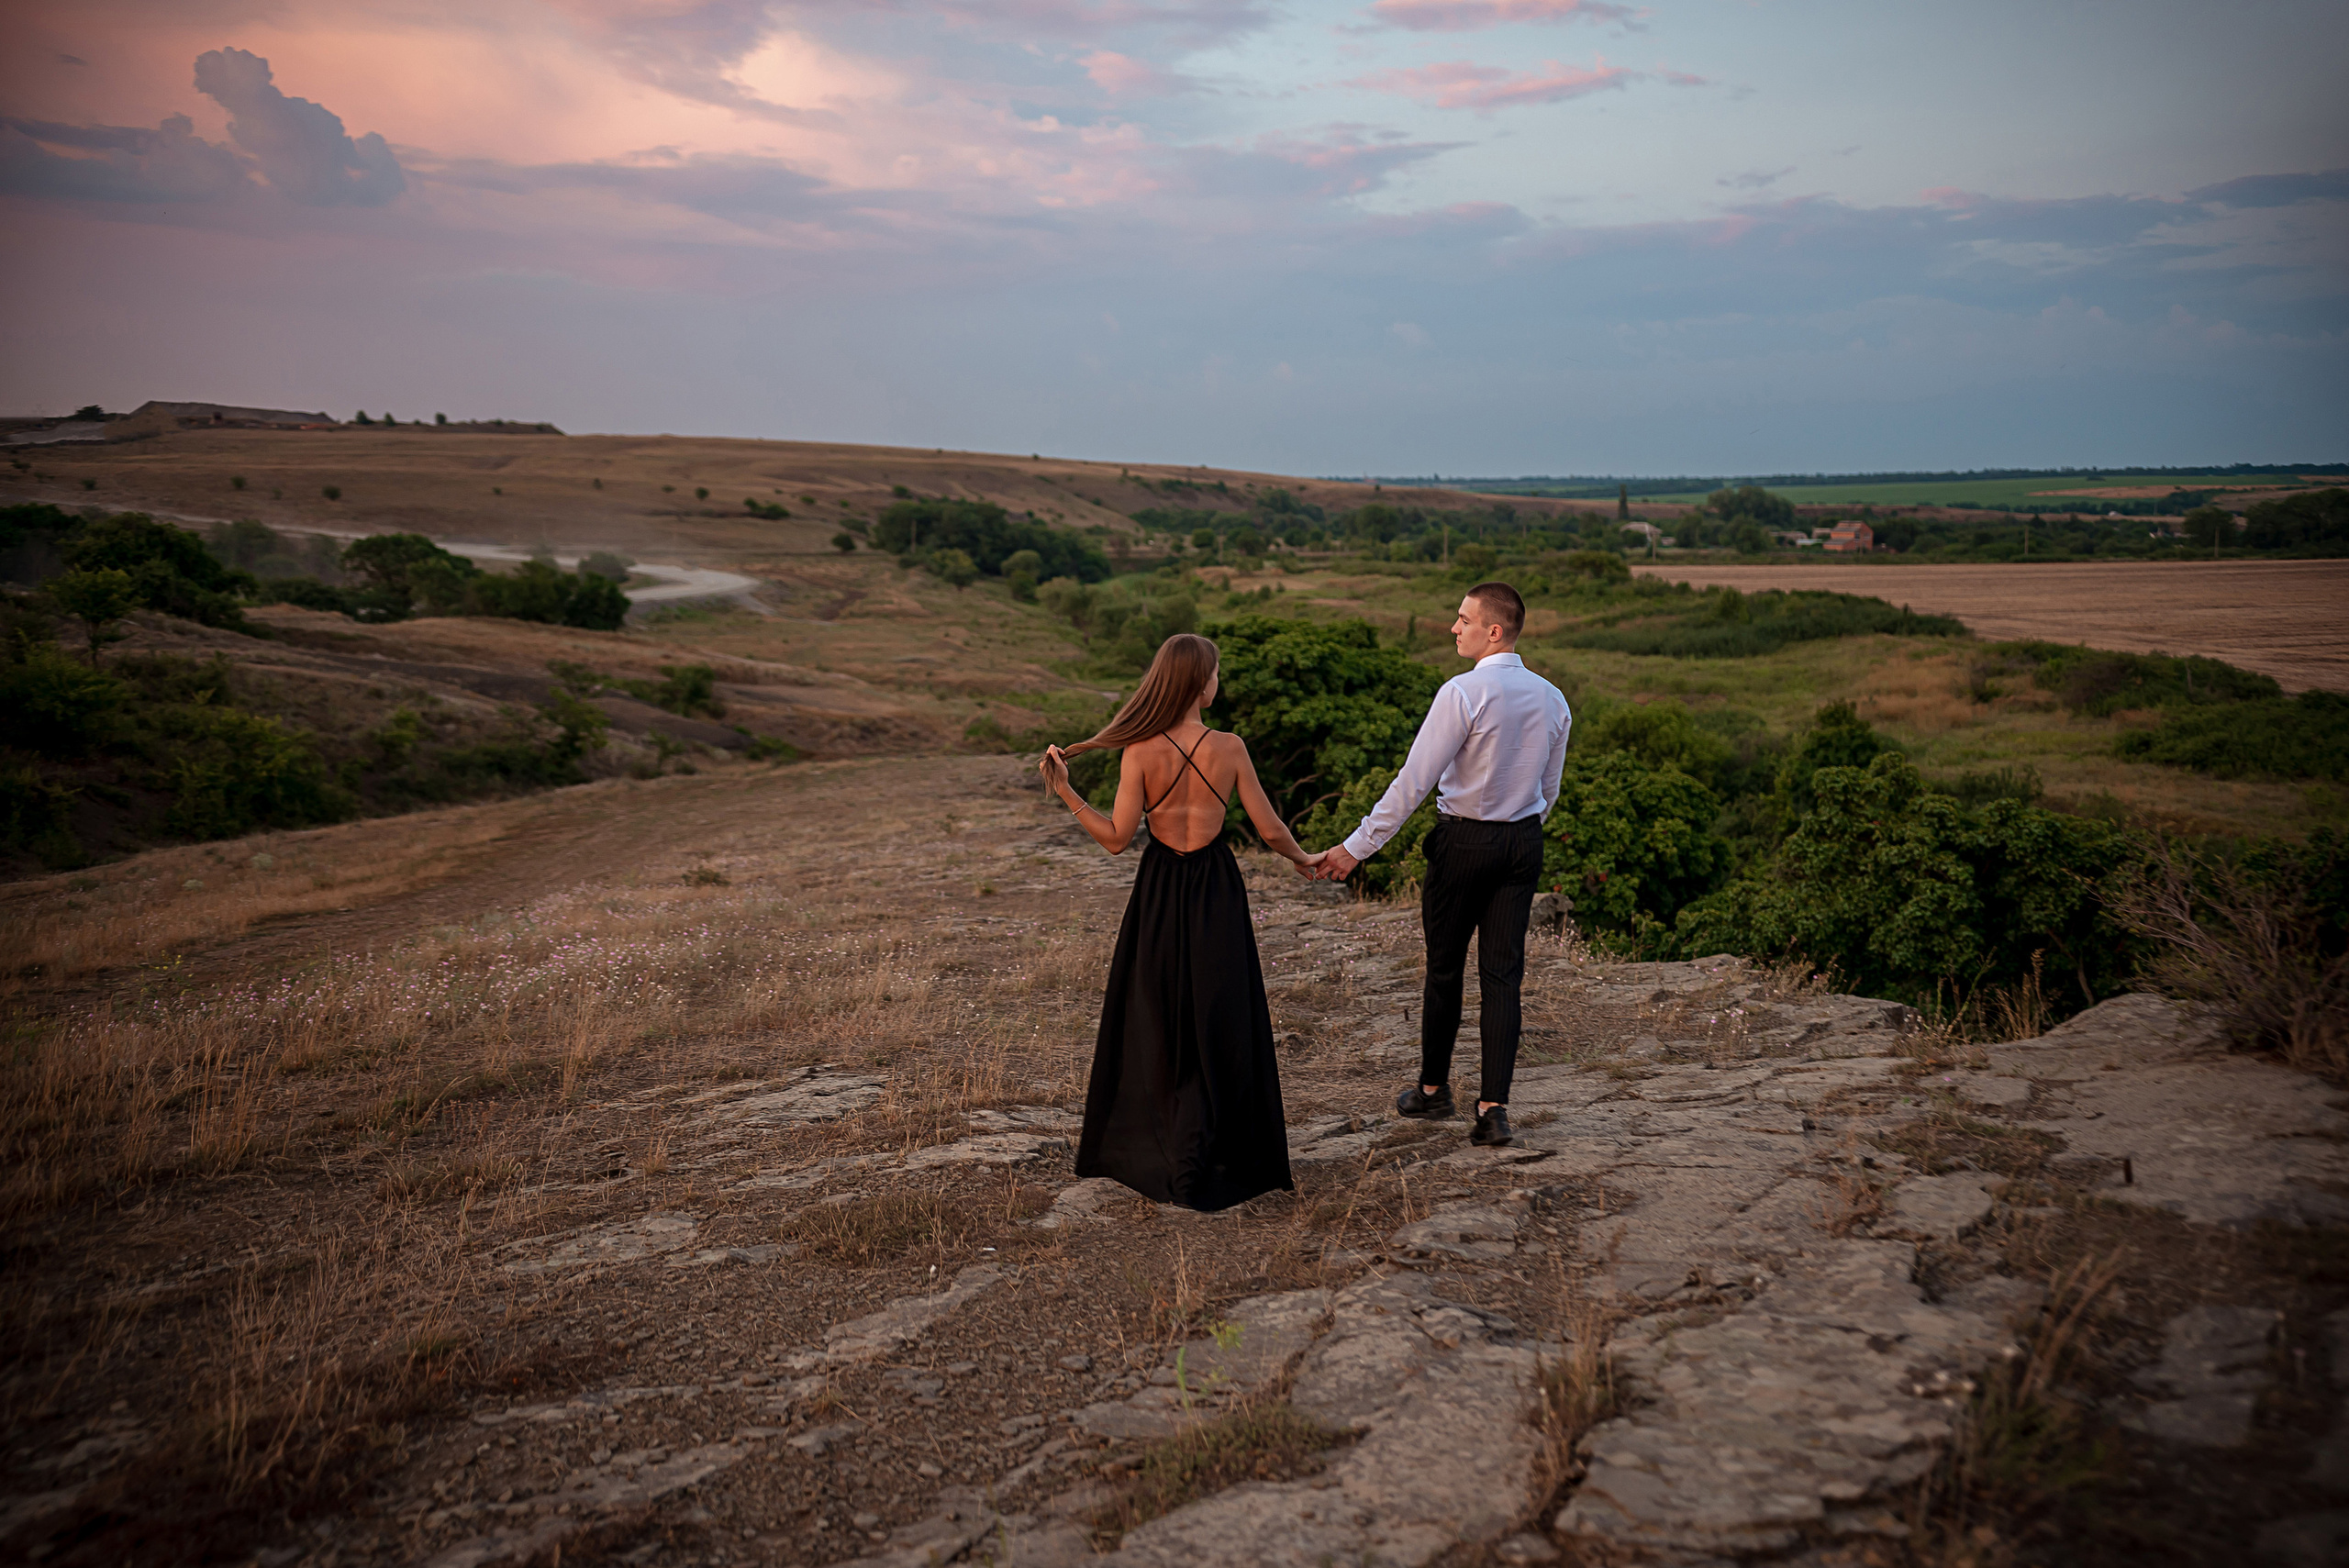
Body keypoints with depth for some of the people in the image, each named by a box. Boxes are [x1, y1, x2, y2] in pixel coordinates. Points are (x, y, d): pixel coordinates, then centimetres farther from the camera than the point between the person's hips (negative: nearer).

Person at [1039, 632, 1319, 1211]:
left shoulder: (1139, 753, -13)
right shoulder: (1229, 749, -12)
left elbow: (1117, 838, -11)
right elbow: (1270, 828, -5)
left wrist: (1064, 791, -4)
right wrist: (1301, 858, 14)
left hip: (1160, 891, 0)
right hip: (1217, 890, 0)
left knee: (1153, 1023, 15)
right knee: (1219, 1026, 11)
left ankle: (1144, 1150, 24)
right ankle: (1205, 1162, 13)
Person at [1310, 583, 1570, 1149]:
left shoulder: (1463, 693, -17)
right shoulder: (1553, 699, 3)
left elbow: (1414, 781, -18)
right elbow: (1549, 790, 13)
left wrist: (1357, 847, -14)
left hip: (1464, 841, -5)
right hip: (1525, 841, 5)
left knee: (1445, 968, 11)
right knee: (1503, 973, 6)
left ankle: (1433, 1088, 27)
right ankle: (1494, 1108, 2)